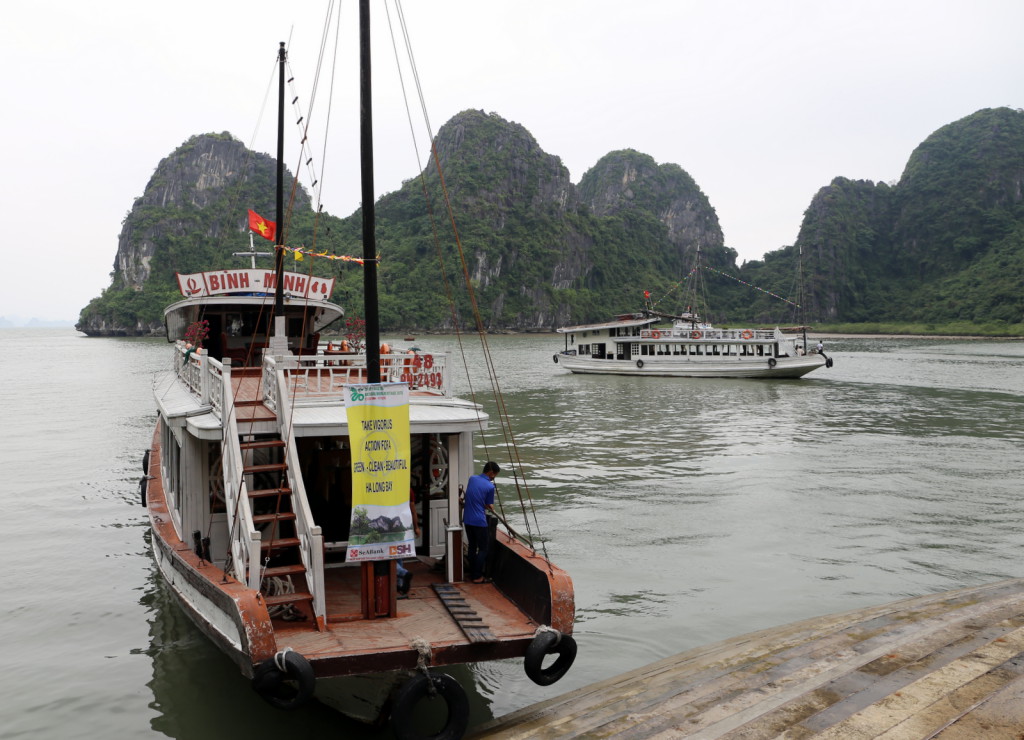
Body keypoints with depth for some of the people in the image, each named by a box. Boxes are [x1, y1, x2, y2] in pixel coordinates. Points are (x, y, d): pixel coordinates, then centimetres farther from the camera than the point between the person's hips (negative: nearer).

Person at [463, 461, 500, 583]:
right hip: (479, 521, -7)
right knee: (483, 549, 4)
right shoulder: (490, 486, -13)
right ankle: (477, 576, 4)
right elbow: (489, 506, -3)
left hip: (467, 519, 7)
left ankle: (472, 573, 23)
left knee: (472, 547, 17)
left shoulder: (472, 479, 4)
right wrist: (491, 507, 19)